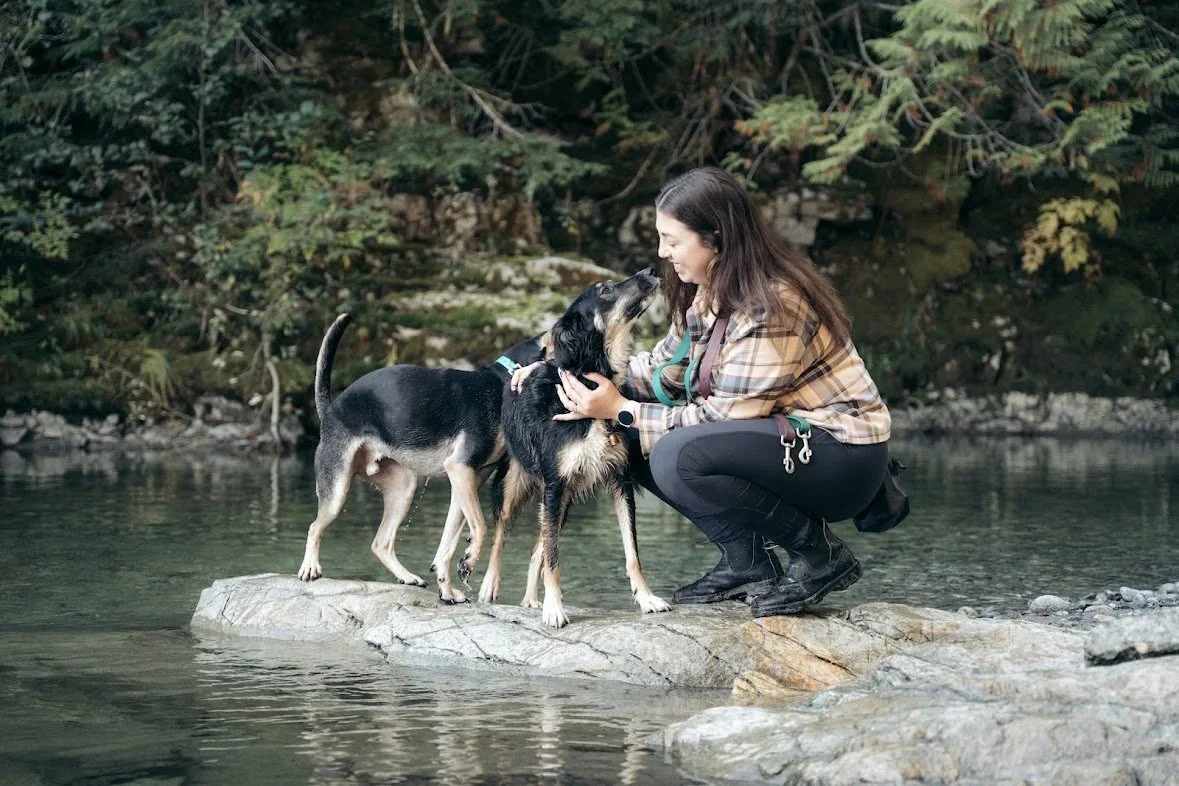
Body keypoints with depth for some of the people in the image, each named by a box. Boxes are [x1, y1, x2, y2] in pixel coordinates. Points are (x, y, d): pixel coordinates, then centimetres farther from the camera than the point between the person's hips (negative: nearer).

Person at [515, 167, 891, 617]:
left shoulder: (770, 307, -25)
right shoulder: (713, 294, 4)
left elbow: (726, 415, -23)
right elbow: (664, 367, 13)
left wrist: (622, 410, -19)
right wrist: (567, 368, 2)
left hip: (845, 454, -10)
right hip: (783, 435, 10)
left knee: (677, 456, -29)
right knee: (634, 442, 0)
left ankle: (821, 555, -13)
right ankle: (747, 565, 5)